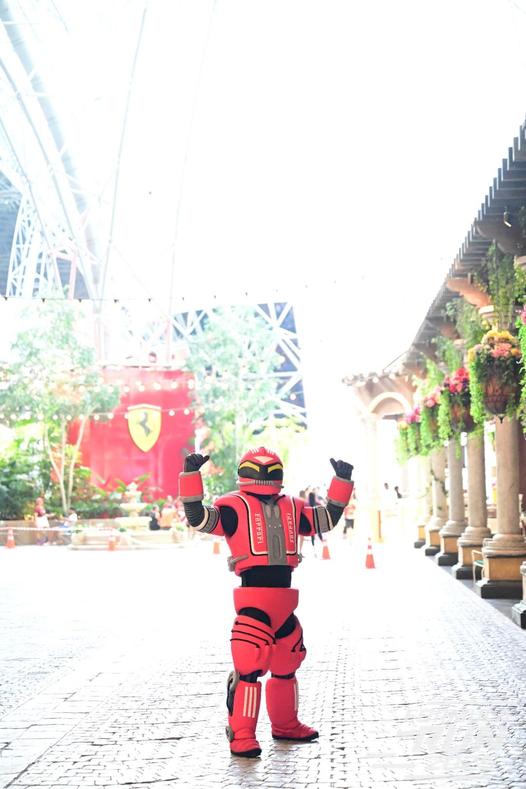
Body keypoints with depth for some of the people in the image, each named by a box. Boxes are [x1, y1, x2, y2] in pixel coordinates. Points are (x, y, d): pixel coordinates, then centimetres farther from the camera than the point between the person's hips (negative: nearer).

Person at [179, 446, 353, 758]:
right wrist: (191, 475, -22)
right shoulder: (234, 506, -1)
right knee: (248, 666, -13)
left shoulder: (292, 508, 16)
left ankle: (285, 725, 36)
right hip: (253, 598, -7)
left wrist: (343, 481, 22)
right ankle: (241, 735, -3)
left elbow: (327, 519, 24)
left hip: (285, 600, 7)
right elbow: (199, 518, -13)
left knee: (287, 664, 19)